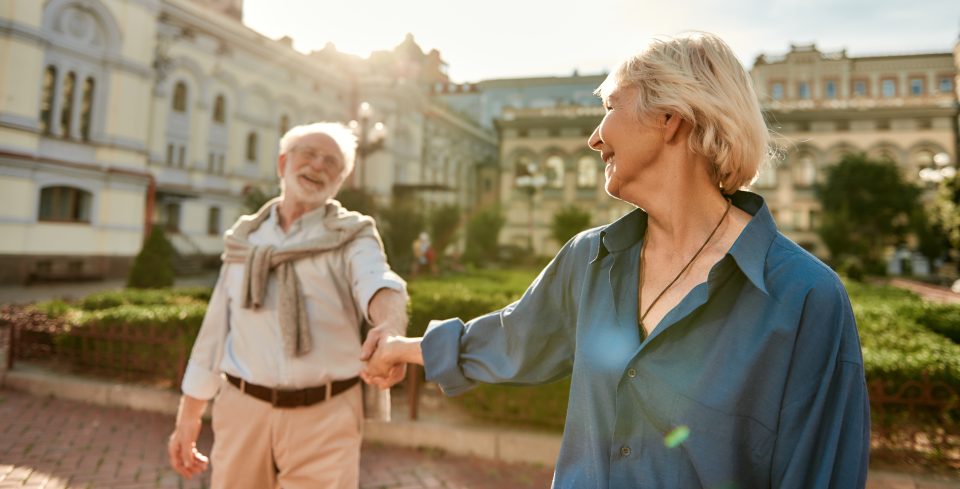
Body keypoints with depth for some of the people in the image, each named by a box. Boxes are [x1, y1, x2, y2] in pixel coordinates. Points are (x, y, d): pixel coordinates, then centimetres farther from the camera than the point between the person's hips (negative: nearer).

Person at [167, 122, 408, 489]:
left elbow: (378, 284, -24)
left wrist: (391, 328, -47)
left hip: (324, 415, -3)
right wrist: (188, 416, 12)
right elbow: (216, 328, 12)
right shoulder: (245, 236, 9)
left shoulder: (352, 235, -2)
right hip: (243, 409, 3)